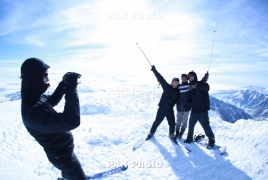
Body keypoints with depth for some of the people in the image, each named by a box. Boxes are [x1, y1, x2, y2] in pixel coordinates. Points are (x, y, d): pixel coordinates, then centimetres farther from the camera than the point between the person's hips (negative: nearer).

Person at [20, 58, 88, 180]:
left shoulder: (34, 97, -11)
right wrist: (71, 88, -42)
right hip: (62, 154, -9)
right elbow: (72, 121, -49)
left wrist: (64, 84, -6)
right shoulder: (33, 111, -40)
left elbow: (52, 100, 10)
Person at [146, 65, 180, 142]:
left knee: (172, 123, 8)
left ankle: (171, 134, 34)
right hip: (162, 108, -2)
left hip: (170, 109, 2)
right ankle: (151, 133, 30)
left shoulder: (178, 91, -1)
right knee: (157, 122, 9)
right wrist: (154, 70, -14)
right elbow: (160, 78, -12)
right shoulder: (167, 87, -8)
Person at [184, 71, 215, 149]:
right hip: (194, 110, 6)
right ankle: (189, 138, 32)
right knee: (191, 125, 13)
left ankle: (211, 140, 21)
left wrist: (196, 86, -34)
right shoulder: (190, 87, 12)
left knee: (206, 126, 0)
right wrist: (189, 105, 0)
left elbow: (207, 87, -29)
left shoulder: (201, 83, -6)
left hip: (202, 110, -6)